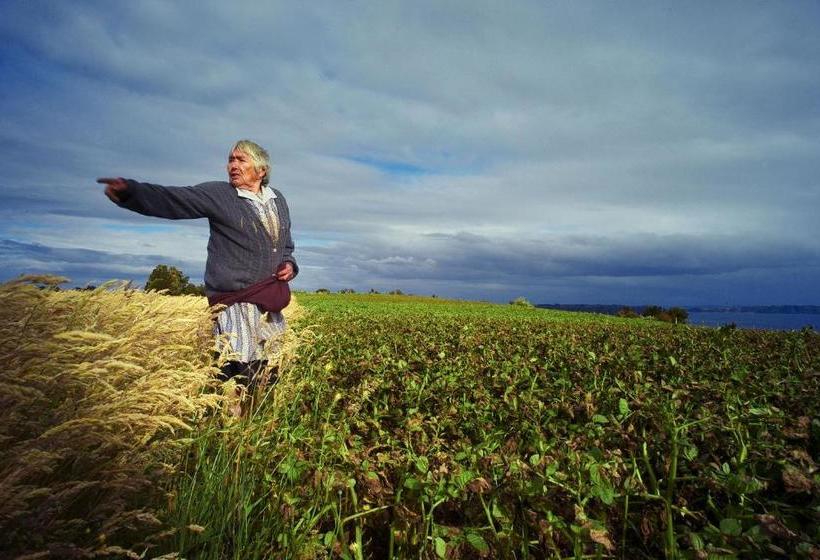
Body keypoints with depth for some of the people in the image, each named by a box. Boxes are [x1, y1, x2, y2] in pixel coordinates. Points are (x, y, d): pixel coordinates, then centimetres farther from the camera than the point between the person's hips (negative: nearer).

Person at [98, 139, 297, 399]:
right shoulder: (218, 193, -3)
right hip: (234, 303, -5)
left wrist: (289, 264, 1)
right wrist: (130, 191, -35)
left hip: (271, 303, 5)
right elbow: (173, 199, -17)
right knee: (240, 374, -9)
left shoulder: (278, 200, 12)